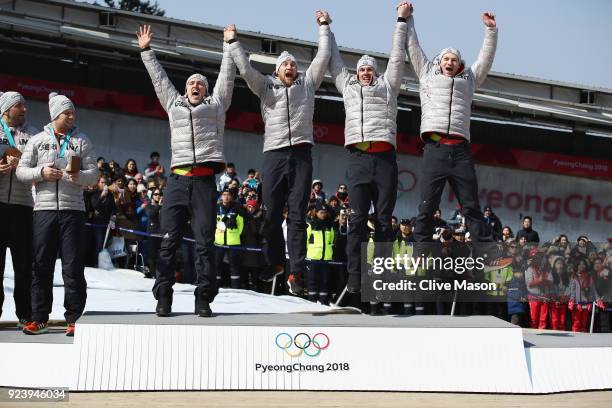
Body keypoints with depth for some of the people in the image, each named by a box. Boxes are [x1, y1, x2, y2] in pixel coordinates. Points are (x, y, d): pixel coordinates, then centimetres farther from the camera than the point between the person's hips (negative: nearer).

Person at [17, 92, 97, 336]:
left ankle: (74, 319, 1)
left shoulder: (81, 141, 11)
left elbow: (93, 174, 5)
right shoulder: (37, 140, 12)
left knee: (73, 265, -3)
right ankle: (39, 318, 10)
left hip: (73, 208, -1)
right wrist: (41, 172, -10)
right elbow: (21, 171, 8)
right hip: (44, 208, 1)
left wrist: (79, 176, -16)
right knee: (41, 265, 3)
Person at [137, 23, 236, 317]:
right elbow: (158, 77, 30)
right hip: (177, 180, 2)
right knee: (169, 240, -2)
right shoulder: (174, 104, 24)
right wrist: (146, 50, 34)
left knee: (205, 242, -4)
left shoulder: (216, 104, 20)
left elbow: (226, 75, 20)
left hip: (205, 180, -1)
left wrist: (228, 44, 21)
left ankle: (204, 298, -2)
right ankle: (163, 296, 0)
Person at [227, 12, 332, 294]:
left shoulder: (307, 83, 16)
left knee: (297, 214, -4)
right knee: (272, 213, 3)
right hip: (274, 154, 1)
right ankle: (274, 262, 22)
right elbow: (245, 69, 4)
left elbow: (323, 57, 12)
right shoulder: (266, 86, 15)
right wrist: (233, 42, 3)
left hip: (301, 154, 0)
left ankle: (295, 272, -6)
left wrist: (324, 26, 12)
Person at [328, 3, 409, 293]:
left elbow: (397, 56, 23)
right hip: (358, 157, 1)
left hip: (384, 157, 0)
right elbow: (334, 60, 34)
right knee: (357, 218, -7)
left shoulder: (387, 85, 22)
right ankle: (354, 280, -11)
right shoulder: (347, 85, 26)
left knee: (384, 219, -2)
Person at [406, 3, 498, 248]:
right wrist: (406, 18, 29)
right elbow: (412, 47, 26)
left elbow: (486, 56, 28)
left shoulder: (469, 79, 25)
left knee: (472, 207, 0)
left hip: (461, 150, 1)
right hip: (434, 148, -1)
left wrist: (491, 30, 24)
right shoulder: (427, 73, 22)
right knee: (427, 207, -5)